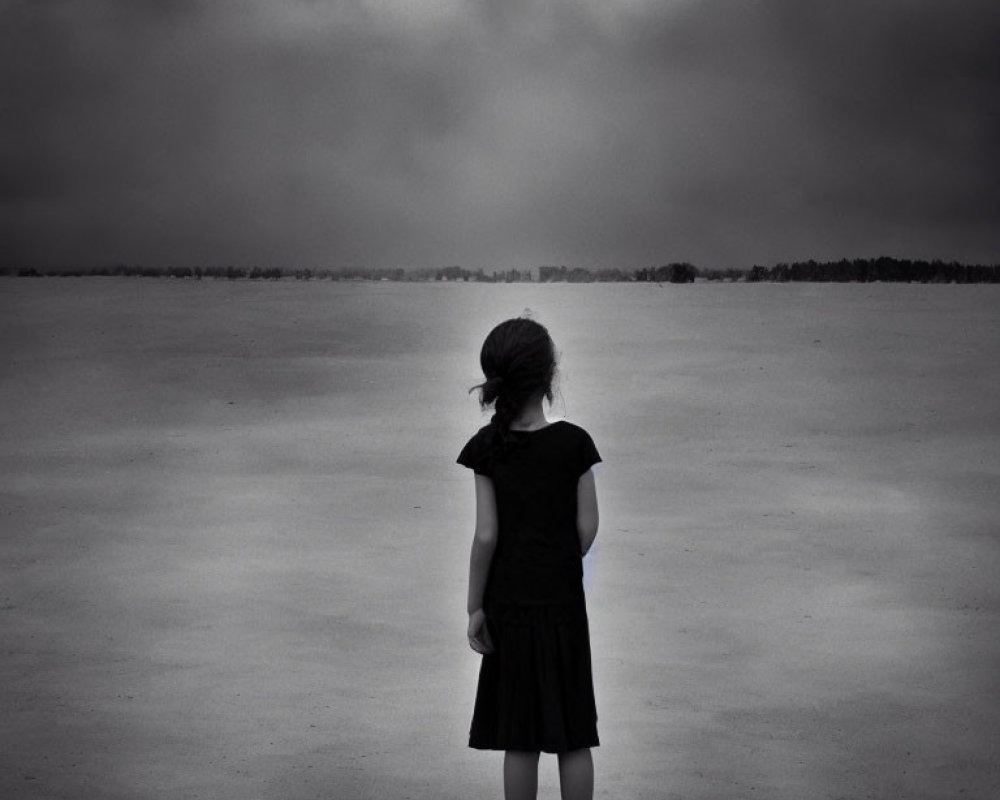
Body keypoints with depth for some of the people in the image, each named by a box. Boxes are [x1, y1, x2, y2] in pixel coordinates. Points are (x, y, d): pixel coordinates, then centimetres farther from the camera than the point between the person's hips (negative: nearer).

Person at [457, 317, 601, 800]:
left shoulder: (487, 447, -9)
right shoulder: (574, 443, -9)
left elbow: (486, 535, -9)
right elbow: (587, 528, -5)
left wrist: (475, 607, -1)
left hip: (508, 602, 0)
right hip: (564, 602, 0)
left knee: (519, 739, 6)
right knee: (573, 734, 9)